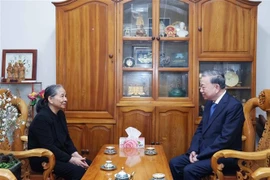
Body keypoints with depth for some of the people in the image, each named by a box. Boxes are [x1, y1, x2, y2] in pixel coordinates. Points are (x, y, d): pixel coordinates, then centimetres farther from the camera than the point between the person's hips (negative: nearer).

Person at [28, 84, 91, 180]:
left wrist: (76, 155, -8)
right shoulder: (42, 118, -20)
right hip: (42, 159, -8)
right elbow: (48, 147, -25)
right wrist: (71, 160, -24)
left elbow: (67, 139, 9)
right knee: (79, 170, -25)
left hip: (60, 155, 8)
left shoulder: (60, 114, 6)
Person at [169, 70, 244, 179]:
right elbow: (200, 129, 14)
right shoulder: (210, 103, 10)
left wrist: (200, 156, -19)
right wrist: (194, 150, -3)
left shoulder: (234, 106, -17)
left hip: (224, 156, -8)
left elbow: (225, 138, -23)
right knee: (174, 163, -3)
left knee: (189, 170, -25)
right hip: (204, 151, 8)